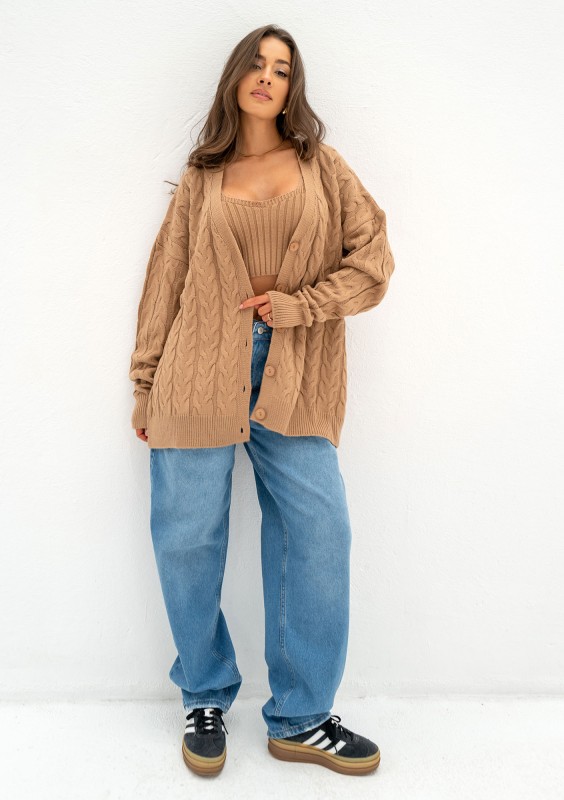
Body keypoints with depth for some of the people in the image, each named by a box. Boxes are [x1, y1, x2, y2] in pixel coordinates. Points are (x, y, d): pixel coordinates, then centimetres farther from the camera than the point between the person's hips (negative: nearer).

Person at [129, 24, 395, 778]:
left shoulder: (322, 166, 13)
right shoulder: (201, 178, 13)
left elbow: (373, 261, 6)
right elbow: (165, 281, 12)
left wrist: (295, 304, -7)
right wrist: (146, 384, 9)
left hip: (294, 379, 0)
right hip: (202, 372, 0)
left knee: (318, 537, -5)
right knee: (186, 538, 1)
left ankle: (300, 719, 12)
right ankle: (206, 700, 23)